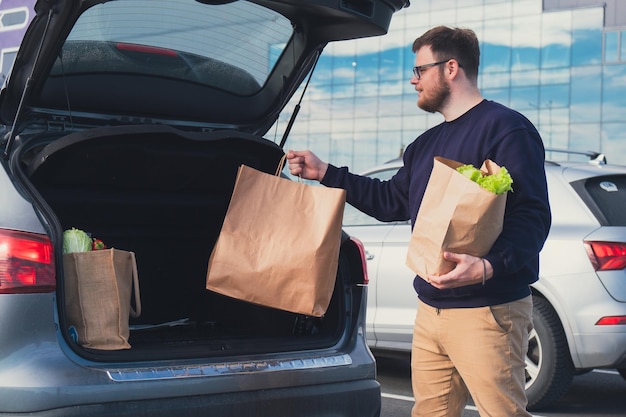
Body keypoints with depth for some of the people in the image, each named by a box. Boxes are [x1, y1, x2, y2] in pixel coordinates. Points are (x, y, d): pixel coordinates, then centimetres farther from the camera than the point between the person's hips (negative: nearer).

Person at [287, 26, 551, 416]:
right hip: (430, 309, 9)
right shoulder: (426, 144, 20)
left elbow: (533, 215, -17)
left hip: (488, 311, -9)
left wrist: (490, 266, -32)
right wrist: (325, 173, 27)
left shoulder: (505, 128, -9)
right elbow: (392, 202, 30)